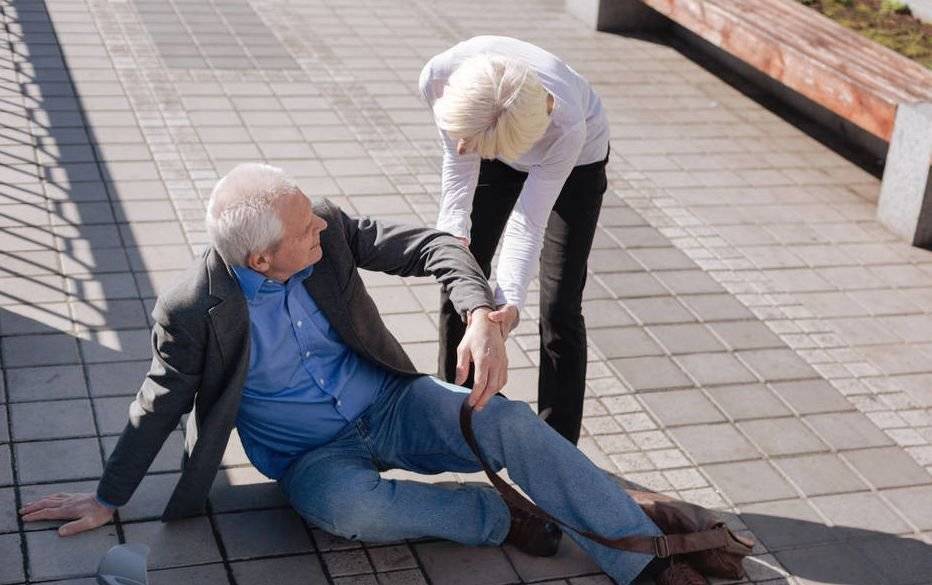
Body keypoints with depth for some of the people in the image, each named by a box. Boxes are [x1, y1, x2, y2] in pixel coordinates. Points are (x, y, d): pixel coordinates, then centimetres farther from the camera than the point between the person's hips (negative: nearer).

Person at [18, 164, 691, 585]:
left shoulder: (327, 229, -12)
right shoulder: (193, 310, -18)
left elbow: (432, 247, -11)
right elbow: (161, 404, -3)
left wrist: (482, 316, -30)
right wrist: (108, 498, 4)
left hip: (390, 404, 3)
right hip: (311, 454, -2)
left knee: (511, 423, -23)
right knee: (351, 506, -39)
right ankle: (502, 519, -15)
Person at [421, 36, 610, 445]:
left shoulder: (566, 127, -45)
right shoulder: (438, 76, -36)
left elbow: (528, 223, -36)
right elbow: (458, 162, -17)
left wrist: (510, 301, -48)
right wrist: (454, 229, -31)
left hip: (577, 158, -4)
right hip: (499, 153, 4)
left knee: (559, 306, -7)